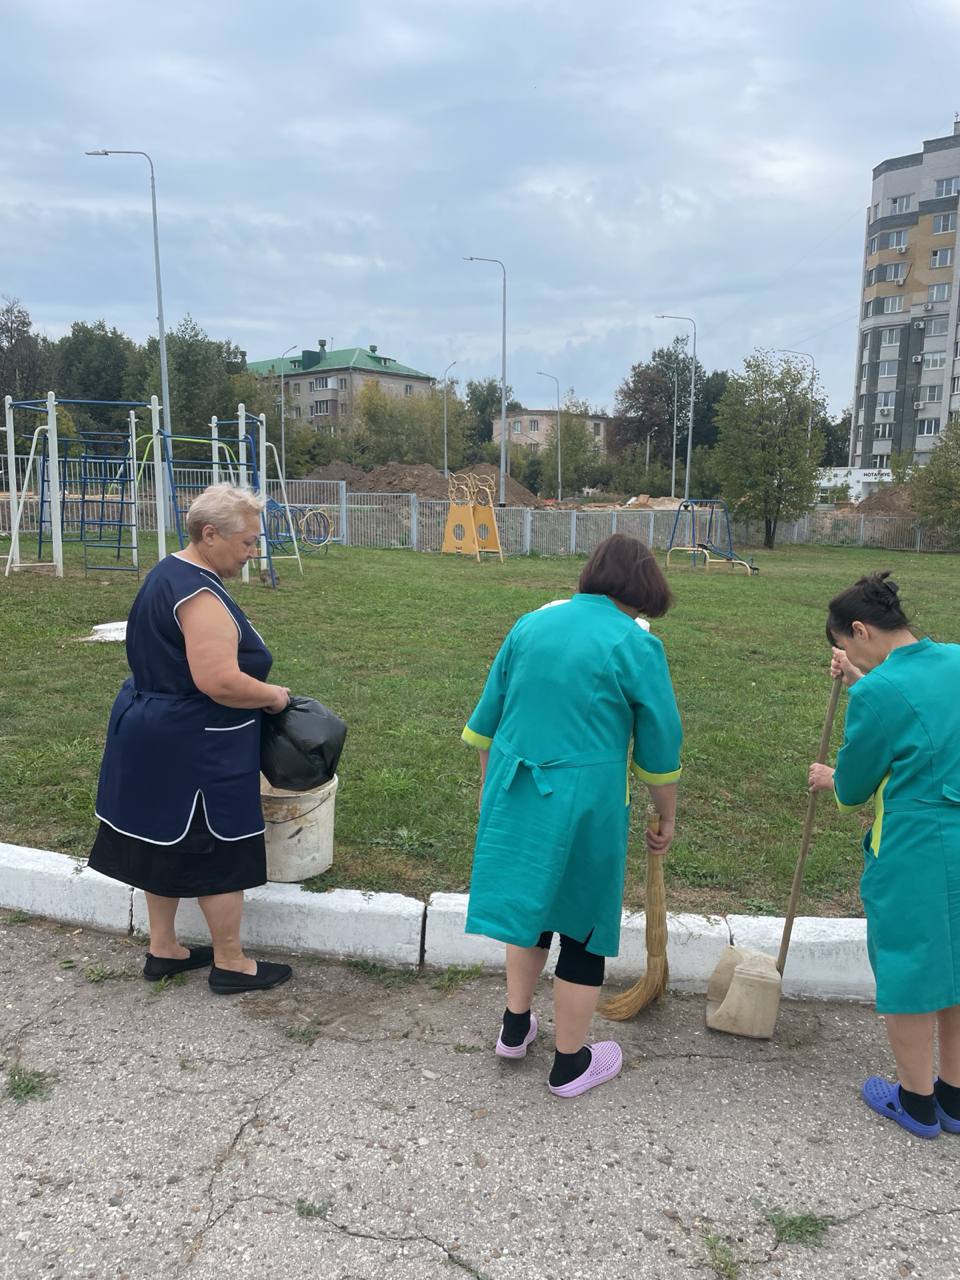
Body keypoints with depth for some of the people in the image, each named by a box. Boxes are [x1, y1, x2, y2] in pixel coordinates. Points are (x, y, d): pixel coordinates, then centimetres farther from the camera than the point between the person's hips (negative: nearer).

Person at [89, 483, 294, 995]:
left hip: (153, 733, 10)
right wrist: (272, 696, -13)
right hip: (194, 749, -10)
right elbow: (220, 683, -31)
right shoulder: (200, 595, -24)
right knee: (219, 853, 4)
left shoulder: (167, 573, 9)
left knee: (169, 841, 19)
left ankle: (162, 949, 33)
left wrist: (257, 687, 14)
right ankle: (230, 964, 19)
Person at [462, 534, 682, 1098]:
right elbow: (660, 750, -3)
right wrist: (667, 818, 11)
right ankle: (571, 1063, 28)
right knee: (584, 923, 12)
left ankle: (515, 1025, 40)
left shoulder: (531, 624, 5)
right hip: (585, 803, -5)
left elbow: (487, 719, 11)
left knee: (533, 901, 25)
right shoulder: (636, 645, -9)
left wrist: (489, 785, 24)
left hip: (514, 796, 5)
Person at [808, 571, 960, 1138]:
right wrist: (863, 680, 19)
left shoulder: (879, 691, -20)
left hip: (913, 858, -7)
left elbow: (854, 789, -7)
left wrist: (831, 779, 15)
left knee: (907, 971, 11)